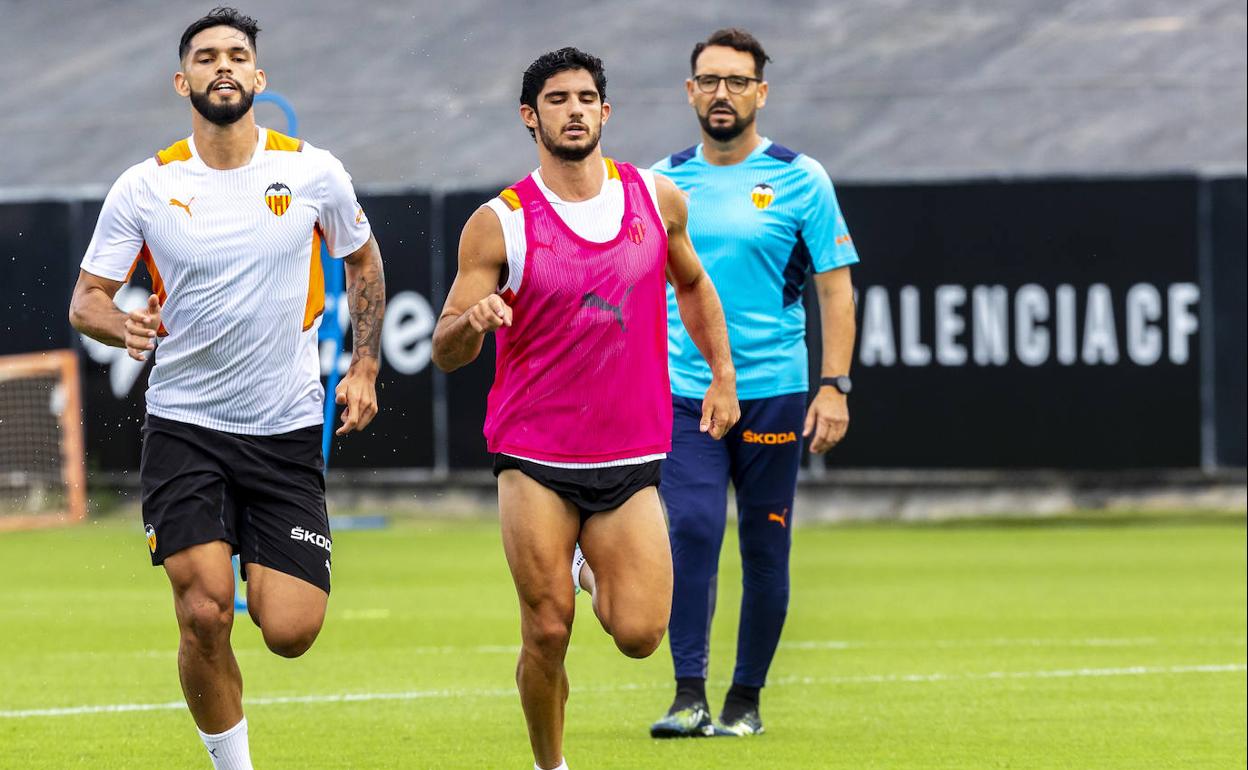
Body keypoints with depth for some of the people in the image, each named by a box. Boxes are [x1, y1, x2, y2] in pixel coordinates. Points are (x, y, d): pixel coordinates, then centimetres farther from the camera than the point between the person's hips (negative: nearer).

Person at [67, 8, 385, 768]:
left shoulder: (313, 173, -1)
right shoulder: (145, 187, -4)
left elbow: (362, 258, 17)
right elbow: (86, 298, 1)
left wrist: (364, 369, 9)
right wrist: (124, 326, -22)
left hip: (288, 430, 1)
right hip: (184, 427, -1)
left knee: (292, 632, -7)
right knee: (204, 616, -14)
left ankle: (263, 582, 30)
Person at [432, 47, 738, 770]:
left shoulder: (657, 199, 4)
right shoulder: (499, 223, -5)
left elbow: (692, 283, 25)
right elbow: (445, 351, -4)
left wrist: (723, 374, 15)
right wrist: (472, 322, -26)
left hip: (631, 458, 2)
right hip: (534, 458, -2)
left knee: (639, 635, -8)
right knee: (548, 633, -7)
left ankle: (594, 569, 26)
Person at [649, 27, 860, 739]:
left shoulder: (801, 180, 0)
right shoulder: (662, 183, 7)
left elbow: (836, 287, 1)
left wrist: (835, 387, -7)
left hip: (773, 395, -1)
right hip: (684, 394, 1)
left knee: (765, 549, 3)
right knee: (693, 531, -15)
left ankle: (746, 699, 15)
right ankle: (689, 697, -13)